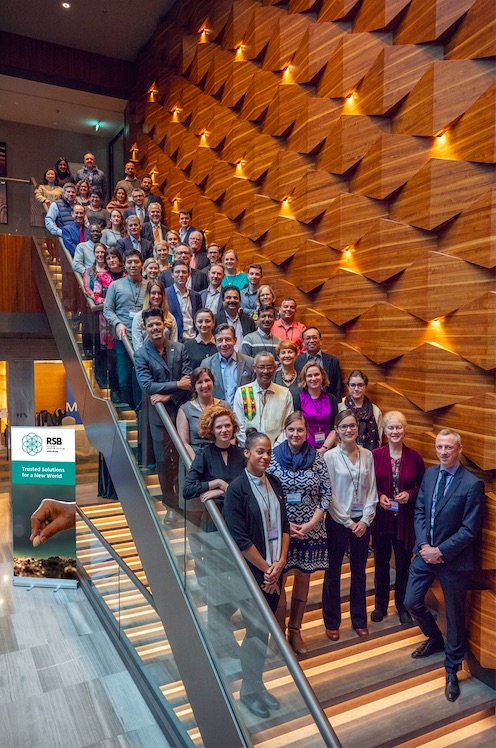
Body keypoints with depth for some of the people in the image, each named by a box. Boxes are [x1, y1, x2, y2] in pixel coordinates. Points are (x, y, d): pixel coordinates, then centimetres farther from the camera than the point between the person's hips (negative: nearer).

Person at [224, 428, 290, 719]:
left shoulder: (274, 483, 4)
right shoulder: (237, 489, -14)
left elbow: (284, 525, 7)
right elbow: (240, 538, -16)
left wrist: (280, 563, -5)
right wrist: (266, 568, -11)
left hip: (275, 569, 5)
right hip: (252, 572, -5)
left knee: (265, 629, 15)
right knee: (256, 631, 3)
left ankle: (258, 685, 32)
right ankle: (249, 690, 24)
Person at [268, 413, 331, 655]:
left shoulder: (316, 457, -3)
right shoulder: (273, 457, -7)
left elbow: (327, 493, -1)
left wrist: (312, 523, -9)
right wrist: (285, 524, -12)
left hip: (311, 529, 2)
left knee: (303, 580, 13)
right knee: (278, 582, 3)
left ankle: (295, 630, 28)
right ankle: (280, 631, 20)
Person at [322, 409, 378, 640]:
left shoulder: (367, 455, 1)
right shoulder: (330, 457, -10)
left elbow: (371, 490, 3)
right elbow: (329, 495, -10)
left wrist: (365, 520, -6)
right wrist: (349, 523, -10)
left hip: (362, 522, 3)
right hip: (338, 522, -3)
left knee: (359, 572, 15)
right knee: (333, 572, 8)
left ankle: (359, 620, 30)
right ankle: (332, 622, 23)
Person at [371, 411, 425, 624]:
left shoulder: (415, 457, -3)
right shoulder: (375, 455, -6)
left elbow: (422, 486, 5)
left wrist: (409, 494, -13)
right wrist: (379, 496, -15)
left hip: (405, 519, 1)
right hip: (381, 517, 0)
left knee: (403, 563, 11)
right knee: (381, 562, 12)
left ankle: (402, 605, 31)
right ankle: (381, 604, 30)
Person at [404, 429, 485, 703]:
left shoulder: (472, 484, -17)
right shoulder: (430, 473, 1)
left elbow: (469, 530, -17)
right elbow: (419, 510, 5)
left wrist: (439, 551, -16)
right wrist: (424, 545, -7)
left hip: (453, 558, -5)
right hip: (425, 552, 5)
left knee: (455, 615, 10)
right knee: (412, 602, 13)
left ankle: (452, 670, 30)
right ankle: (434, 638, 43)